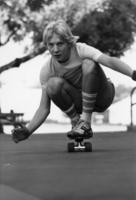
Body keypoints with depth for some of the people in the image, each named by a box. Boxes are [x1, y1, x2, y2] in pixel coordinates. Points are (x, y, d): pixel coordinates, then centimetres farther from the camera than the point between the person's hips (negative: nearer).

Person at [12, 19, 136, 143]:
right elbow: (44, 108, -9)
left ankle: (85, 122, -26)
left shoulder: (81, 50, -21)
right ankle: (76, 121, -8)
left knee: (89, 64, -30)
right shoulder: (47, 70, -13)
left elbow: (110, 61, -36)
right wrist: (27, 131, -24)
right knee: (53, 84, -27)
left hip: (102, 97, -1)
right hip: (80, 102, 2)